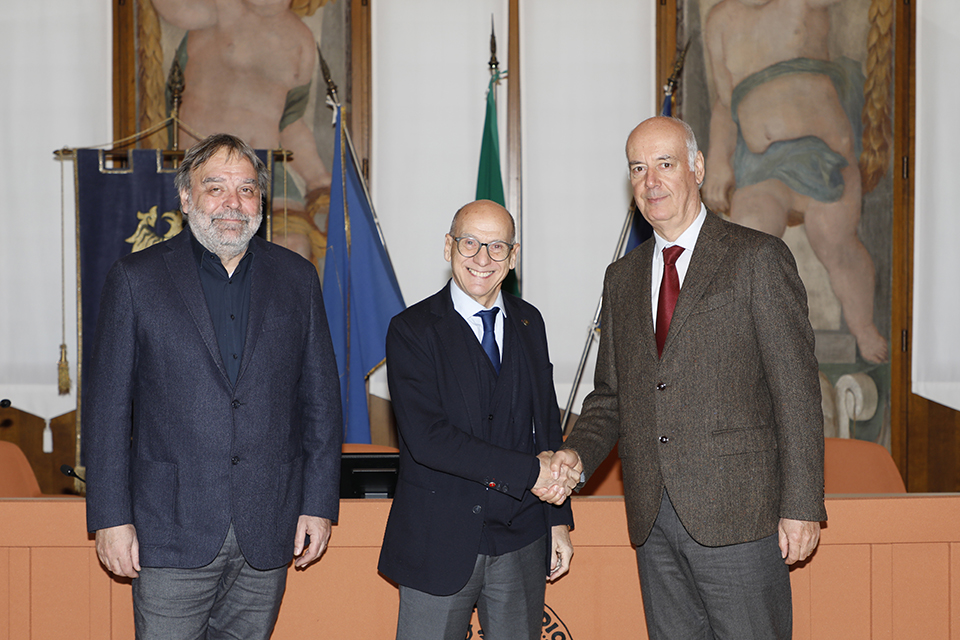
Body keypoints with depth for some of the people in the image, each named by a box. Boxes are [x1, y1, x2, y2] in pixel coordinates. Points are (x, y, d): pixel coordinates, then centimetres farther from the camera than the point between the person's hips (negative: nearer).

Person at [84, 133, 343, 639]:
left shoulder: (296, 278, 8)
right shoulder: (135, 279, 1)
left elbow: (321, 398, 9)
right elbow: (107, 404, 0)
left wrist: (319, 503, 3)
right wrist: (111, 517, -5)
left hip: (268, 532, 2)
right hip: (172, 531, -2)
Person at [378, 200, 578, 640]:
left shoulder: (529, 323, 10)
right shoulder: (412, 330, -7)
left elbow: (547, 423, 14)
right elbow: (426, 437, -18)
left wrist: (559, 520, 10)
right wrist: (527, 472, -18)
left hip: (521, 542, 4)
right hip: (439, 545, -4)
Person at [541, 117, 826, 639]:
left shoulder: (758, 258, -3)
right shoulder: (622, 278, 15)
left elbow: (796, 391, -6)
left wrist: (801, 507, -11)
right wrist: (578, 453, -2)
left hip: (737, 516, -5)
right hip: (653, 518, 5)